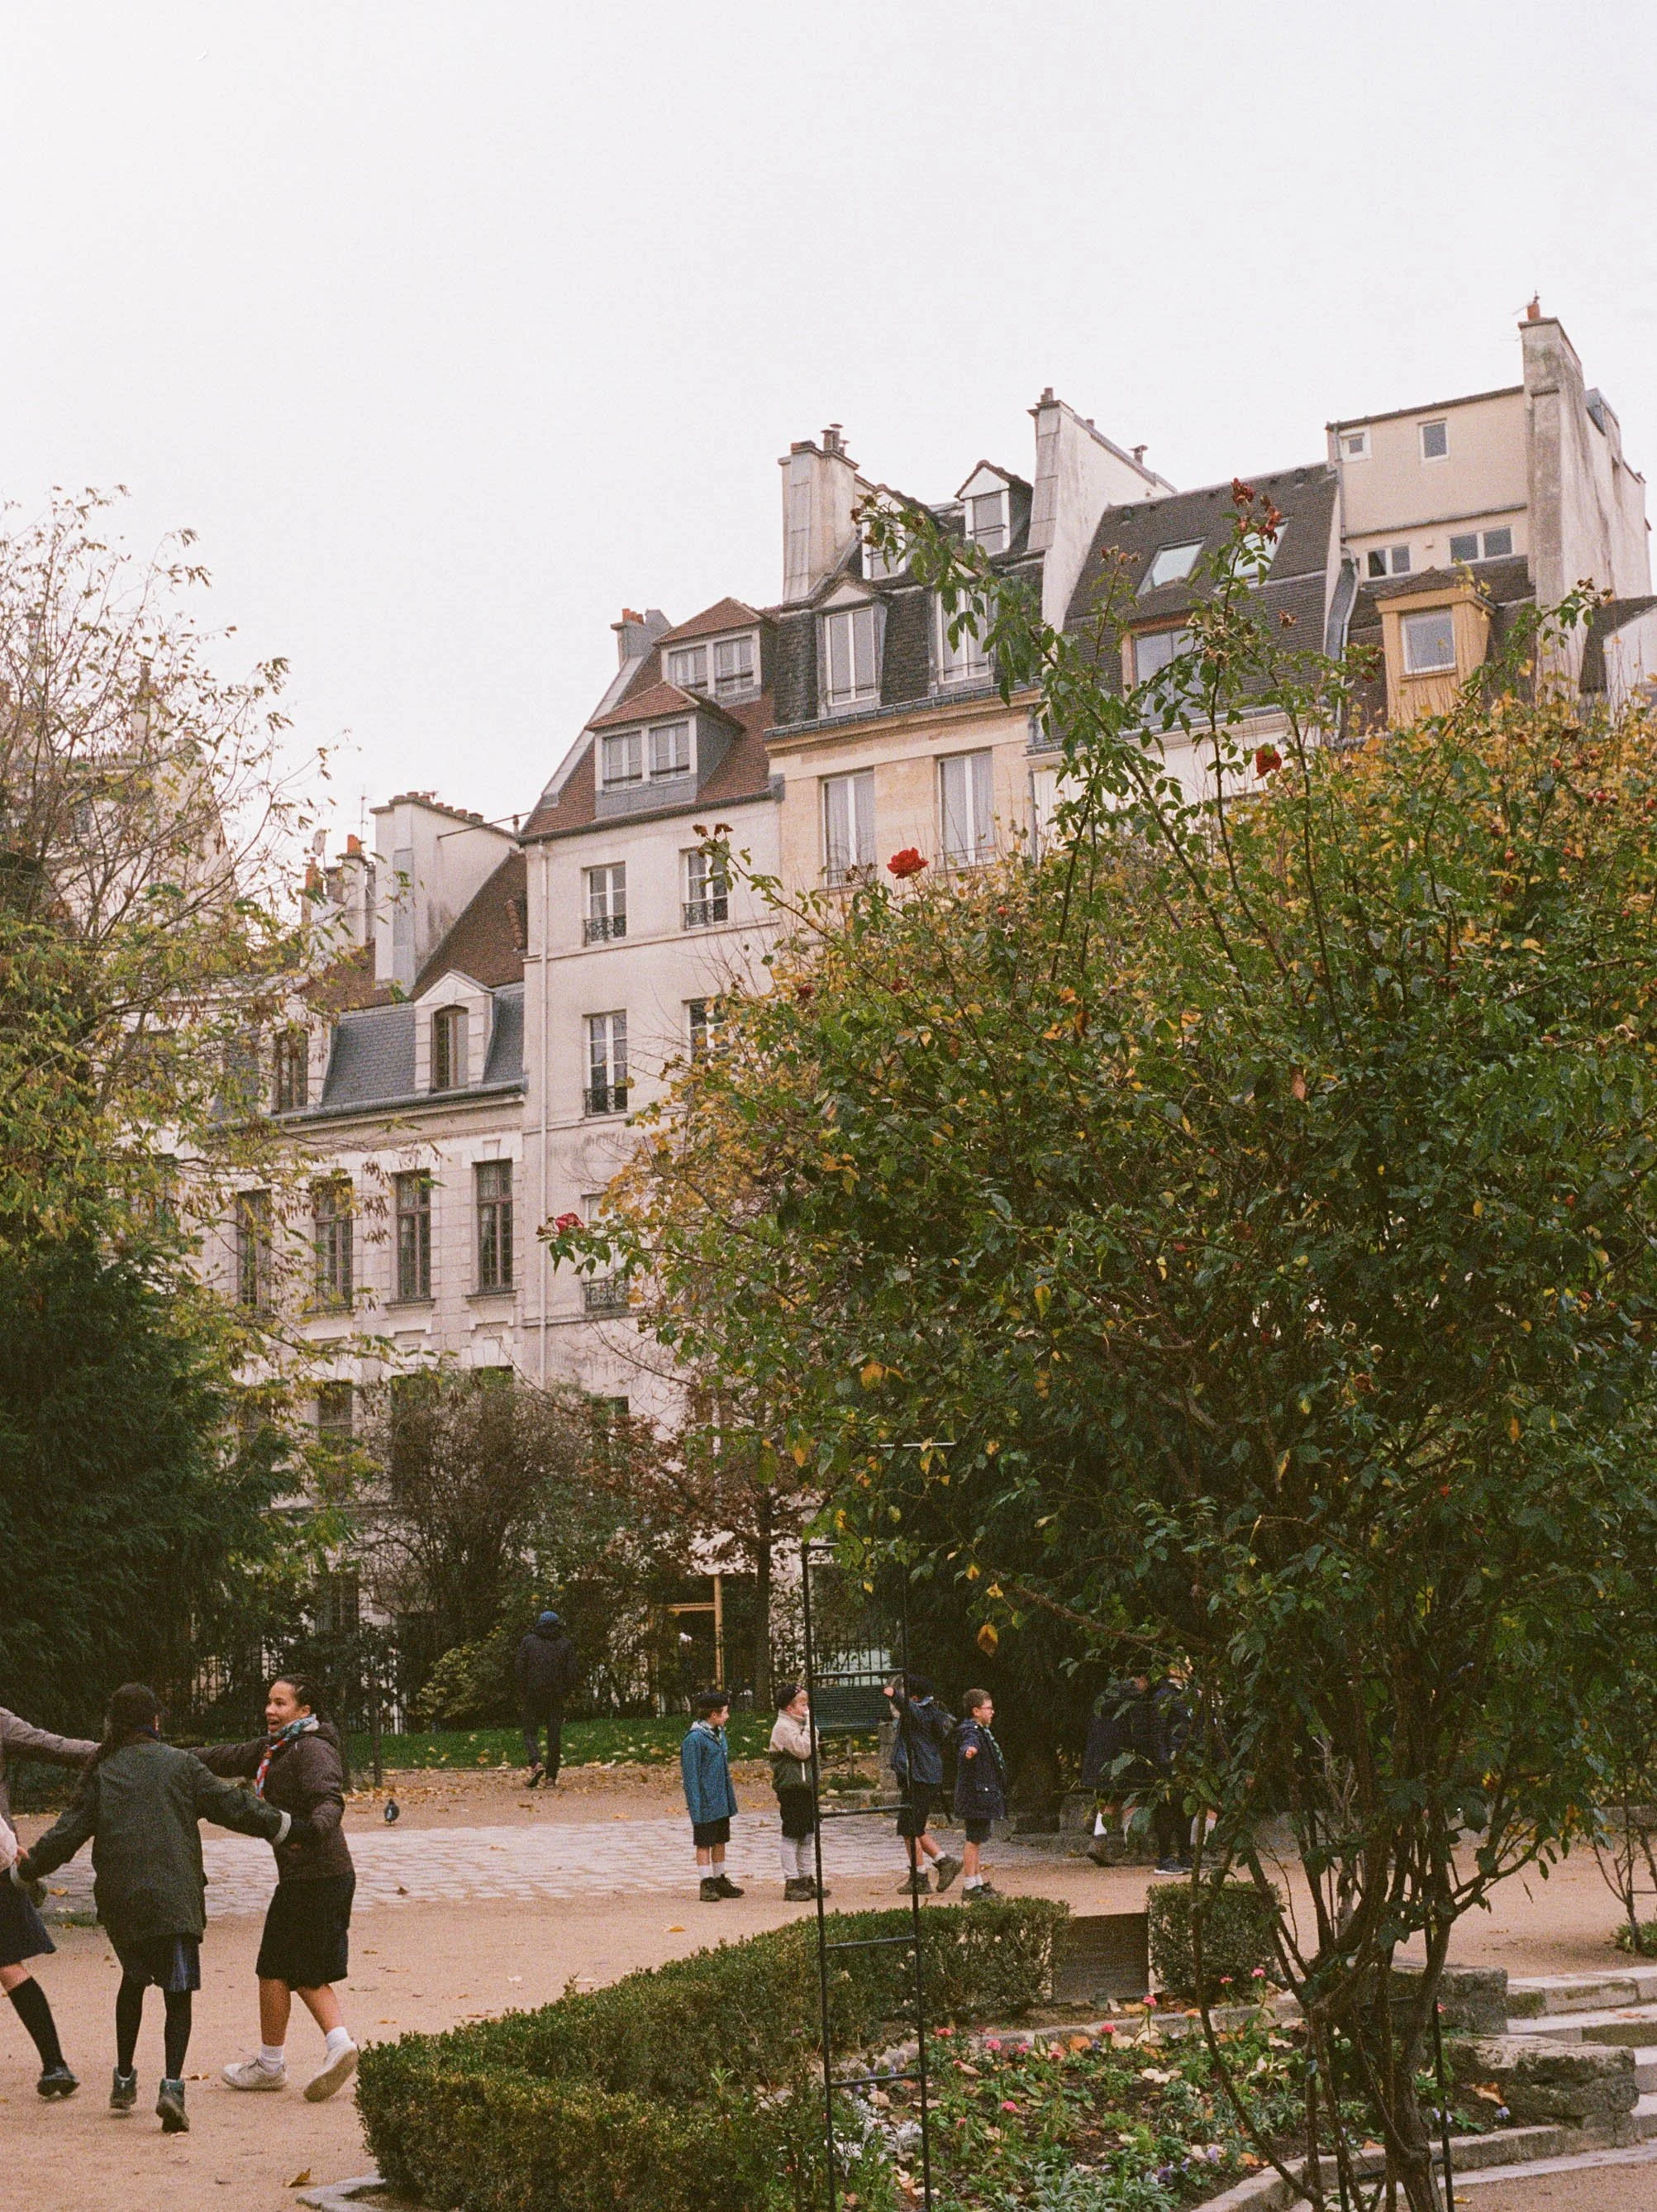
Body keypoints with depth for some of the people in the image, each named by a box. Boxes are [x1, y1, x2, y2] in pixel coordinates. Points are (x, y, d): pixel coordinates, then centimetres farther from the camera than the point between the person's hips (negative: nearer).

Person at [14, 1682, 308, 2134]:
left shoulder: (101, 1772, 8)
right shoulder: (179, 1763, 3)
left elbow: (69, 1832, 5)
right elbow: (232, 1806, 2)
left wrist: (24, 1868, 18)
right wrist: (296, 1829, 8)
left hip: (117, 1898, 3)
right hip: (173, 1897, -3)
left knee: (133, 1979, 25)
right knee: (178, 1992, 1)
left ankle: (124, 2080, 29)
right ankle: (172, 2085, -18)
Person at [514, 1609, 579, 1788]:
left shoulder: (529, 1641, 3)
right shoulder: (566, 1644, 5)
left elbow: (519, 1668, -3)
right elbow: (574, 1672, 0)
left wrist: (523, 1692, 8)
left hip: (532, 1694, -1)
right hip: (556, 1697, 1)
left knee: (530, 1732, 7)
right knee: (554, 1735, 7)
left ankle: (536, 1763, -17)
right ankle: (551, 1776, 6)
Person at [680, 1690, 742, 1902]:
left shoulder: (719, 1735, 10)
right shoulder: (694, 1739, -16)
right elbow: (691, 1775, -16)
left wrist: (730, 1799, 18)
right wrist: (694, 1807, -18)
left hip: (722, 1803, 8)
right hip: (706, 1804, -8)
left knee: (720, 1841, 15)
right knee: (704, 1844, 0)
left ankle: (720, 1880, 24)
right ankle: (707, 1884, 5)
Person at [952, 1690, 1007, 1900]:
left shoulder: (981, 1732, 17)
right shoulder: (972, 1734, -17)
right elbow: (966, 1749, -41)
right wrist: (968, 1751, -64)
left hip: (983, 1796, 11)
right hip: (975, 1796, -11)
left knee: (977, 1841, 16)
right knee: (973, 1841, -8)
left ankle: (978, 1883, 24)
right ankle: (969, 1886, -6)